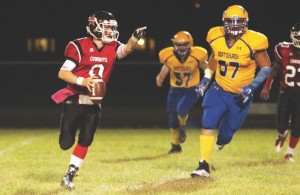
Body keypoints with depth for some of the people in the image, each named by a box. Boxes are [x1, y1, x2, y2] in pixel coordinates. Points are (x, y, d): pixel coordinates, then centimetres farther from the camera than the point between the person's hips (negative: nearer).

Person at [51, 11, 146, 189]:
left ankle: (69, 176, 16)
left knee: (85, 141, 3)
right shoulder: (80, 46, -14)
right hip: (74, 100, -5)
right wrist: (82, 81, -30)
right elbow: (62, 73, -15)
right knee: (66, 143, -2)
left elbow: (127, 49, -18)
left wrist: (135, 38, -37)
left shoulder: (112, 48, 2)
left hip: (93, 104, 5)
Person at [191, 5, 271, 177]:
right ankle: (204, 166, -13)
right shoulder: (217, 37, -6)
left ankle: (221, 141, 46)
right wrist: (206, 80, 8)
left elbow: (266, 67, -9)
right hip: (219, 90, 2)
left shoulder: (253, 42, -18)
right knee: (208, 124, -17)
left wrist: (252, 87, -19)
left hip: (240, 96, -2)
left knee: (226, 134, 7)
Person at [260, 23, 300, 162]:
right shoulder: (284, 50, -9)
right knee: (281, 124, -2)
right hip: (286, 92, 0)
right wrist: (267, 87, 5)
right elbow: (275, 69, 5)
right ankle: (282, 135, 34)